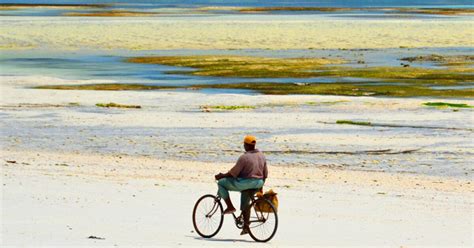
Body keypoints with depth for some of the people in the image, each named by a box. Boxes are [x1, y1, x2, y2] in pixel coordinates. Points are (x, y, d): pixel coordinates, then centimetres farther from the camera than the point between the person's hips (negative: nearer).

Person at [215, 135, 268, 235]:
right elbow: (265, 174, 13)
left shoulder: (244, 157, -15)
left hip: (245, 183, -8)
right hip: (257, 184, 8)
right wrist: (260, 186, 24)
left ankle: (230, 207, 5)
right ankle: (246, 227, 21)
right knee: (245, 204, 23)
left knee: (221, 183, 6)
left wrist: (221, 176, 2)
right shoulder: (261, 155, 7)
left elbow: (233, 173, -12)